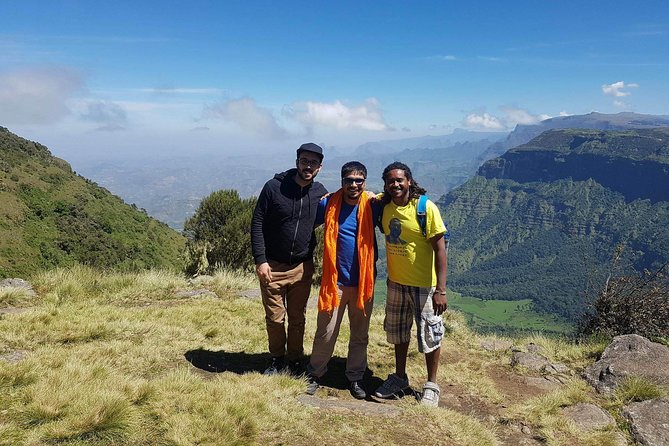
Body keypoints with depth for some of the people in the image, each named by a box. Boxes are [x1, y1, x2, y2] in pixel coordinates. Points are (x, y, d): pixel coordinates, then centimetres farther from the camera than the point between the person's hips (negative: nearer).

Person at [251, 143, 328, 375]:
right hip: (272, 266, -2)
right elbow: (257, 224, -7)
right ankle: (277, 359, 30)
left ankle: (295, 360, 30)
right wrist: (260, 260, -14)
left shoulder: (321, 193, -2)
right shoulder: (274, 187, -10)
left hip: (302, 266, 2)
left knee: (298, 318, 12)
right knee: (274, 317, 9)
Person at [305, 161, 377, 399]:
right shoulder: (329, 204, -5)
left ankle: (355, 377, 30)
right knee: (325, 332, 5)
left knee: (360, 335, 13)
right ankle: (315, 374, 25)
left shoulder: (371, 206, -4)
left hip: (364, 282, 1)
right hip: (335, 281, -1)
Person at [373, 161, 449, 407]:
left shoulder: (426, 208, -19)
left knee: (429, 334, 8)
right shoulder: (384, 205, -2)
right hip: (396, 282, 6)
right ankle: (399, 378, 39)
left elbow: (440, 249, -19)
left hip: (424, 284, -6)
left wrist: (441, 290, -23)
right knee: (398, 331, 19)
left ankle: (431, 385, 27)